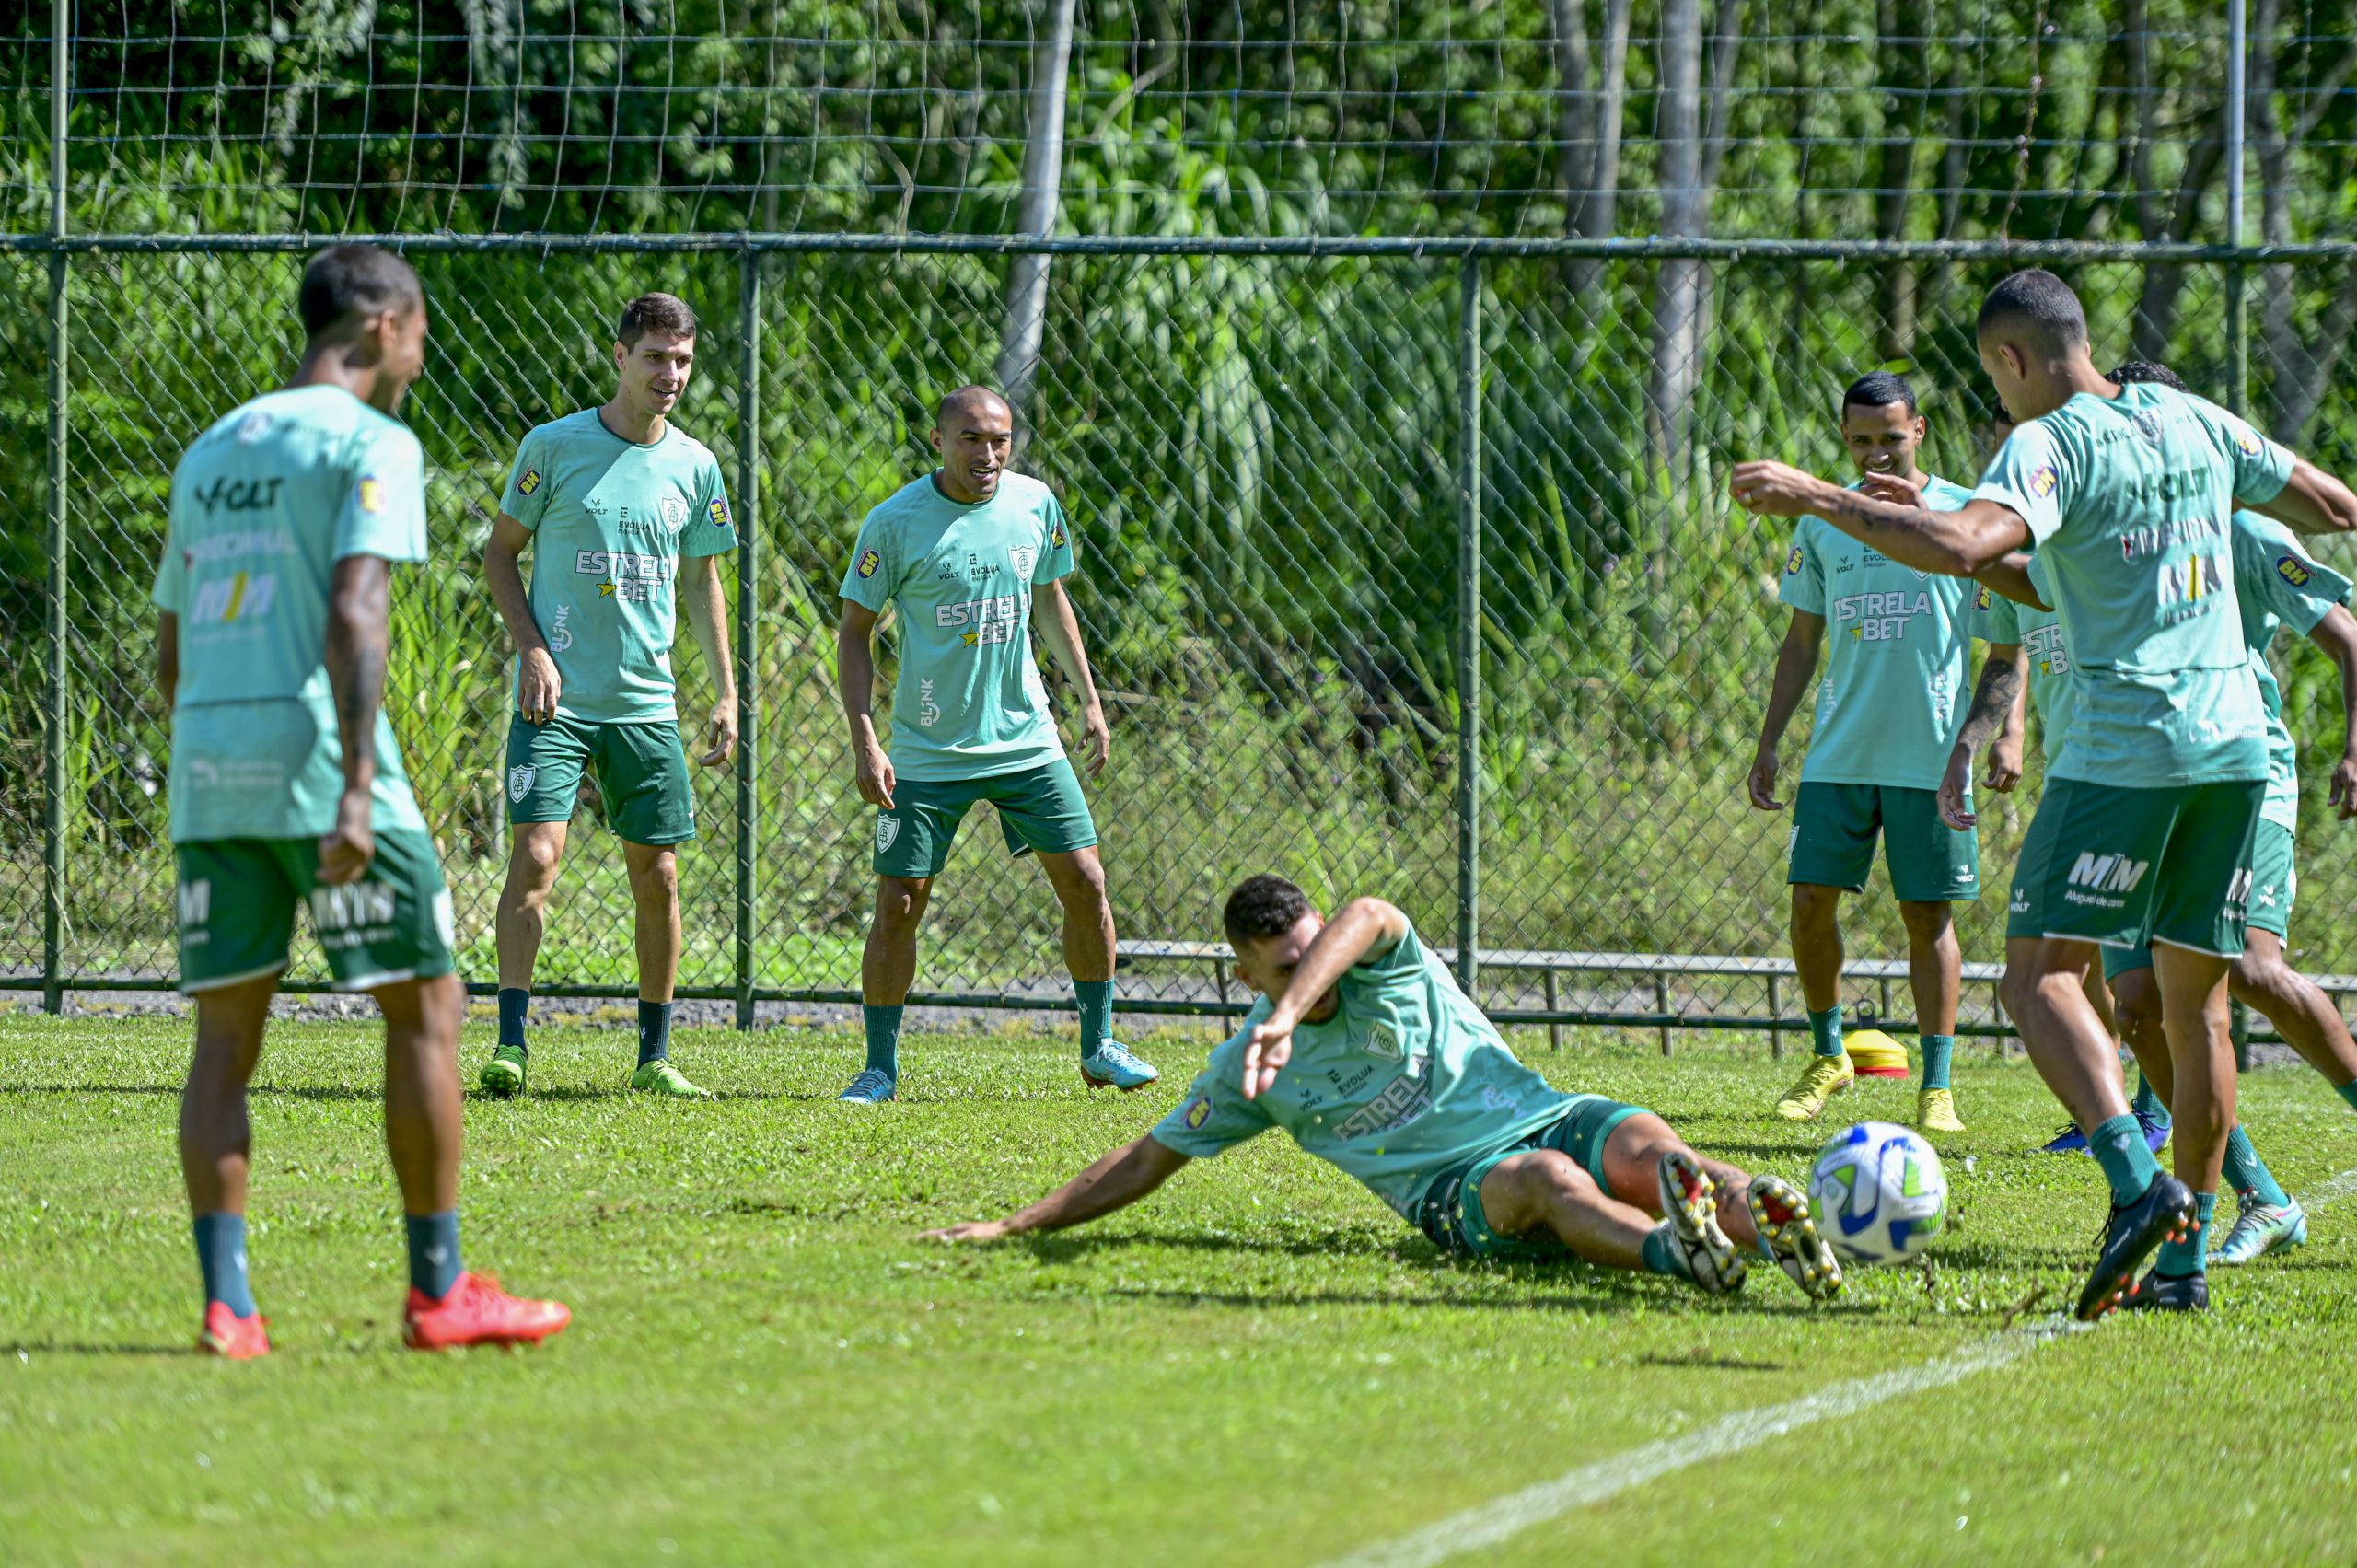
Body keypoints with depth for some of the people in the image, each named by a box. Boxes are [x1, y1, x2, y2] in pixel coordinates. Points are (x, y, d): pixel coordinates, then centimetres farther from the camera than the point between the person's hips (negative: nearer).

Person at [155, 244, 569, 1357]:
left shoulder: (210, 451, 20)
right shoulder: (372, 444, -3)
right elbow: (354, 613, -16)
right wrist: (358, 790, -22)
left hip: (207, 764, 7)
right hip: (315, 756, -7)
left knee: (225, 1034, 5)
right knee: (425, 1007, 3)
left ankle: (226, 1304, -4)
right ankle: (439, 1292, 3)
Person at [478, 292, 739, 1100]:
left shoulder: (695, 466, 7)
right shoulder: (554, 447, -3)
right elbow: (499, 553, 3)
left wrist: (726, 694, 10)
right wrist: (532, 649, -10)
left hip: (647, 702, 4)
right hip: (557, 699, -4)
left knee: (657, 874, 4)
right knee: (536, 855, -15)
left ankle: (654, 1057, 14)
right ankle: (511, 1043, -11)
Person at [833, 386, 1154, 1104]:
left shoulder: (1035, 504, 0)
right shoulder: (895, 523, -12)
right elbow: (854, 633, -6)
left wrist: (1089, 699, 16)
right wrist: (864, 742, -14)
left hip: (1026, 740, 3)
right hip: (927, 752, -3)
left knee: (1084, 881, -1)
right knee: (899, 902, -7)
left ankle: (1099, 1046, 15)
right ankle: (880, 1067, 7)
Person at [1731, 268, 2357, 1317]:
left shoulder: (2051, 445, -9)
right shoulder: (2196, 423, 12)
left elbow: (1965, 546, -27)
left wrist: (1816, 498, -21)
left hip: (2125, 747, -7)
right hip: (2236, 745, 7)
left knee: (2040, 973, -7)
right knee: (2197, 1001, 11)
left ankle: (2138, 1183, -28)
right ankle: (2185, 1260, 11)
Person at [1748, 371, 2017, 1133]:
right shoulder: (1822, 524, 9)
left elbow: (2009, 639, 3)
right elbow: (1801, 643, 15)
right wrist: (1767, 746, 11)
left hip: (1931, 756, -3)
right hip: (1837, 755, 3)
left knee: (1929, 916, -1)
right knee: (1811, 903, -2)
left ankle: (1937, 1085, 4)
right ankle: (1827, 1056, 18)